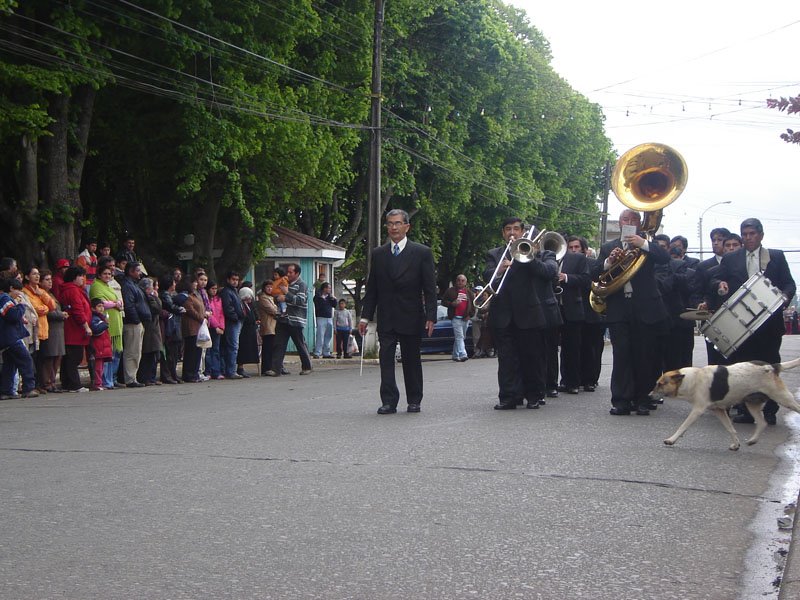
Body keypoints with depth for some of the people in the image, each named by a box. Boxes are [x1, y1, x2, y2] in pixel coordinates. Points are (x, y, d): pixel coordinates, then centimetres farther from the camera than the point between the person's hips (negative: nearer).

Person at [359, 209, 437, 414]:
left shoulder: (422, 253, 1)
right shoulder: (378, 254, 10)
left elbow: (430, 289, -2)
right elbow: (371, 288, 11)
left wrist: (431, 317, -10)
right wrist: (365, 316, 4)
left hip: (411, 318, -2)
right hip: (386, 319, 2)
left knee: (412, 360, 6)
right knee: (386, 359, -5)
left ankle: (414, 401, 16)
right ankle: (388, 401, -4)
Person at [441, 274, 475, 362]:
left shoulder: (469, 292, 14)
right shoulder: (451, 291, 3)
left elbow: (473, 304, 18)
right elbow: (443, 302, 4)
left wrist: (470, 315, 5)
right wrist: (452, 304, -14)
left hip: (465, 318, 5)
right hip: (456, 318, -5)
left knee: (462, 337, 11)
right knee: (459, 337, -15)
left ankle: (455, 355, 21)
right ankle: (462, 355, -24)